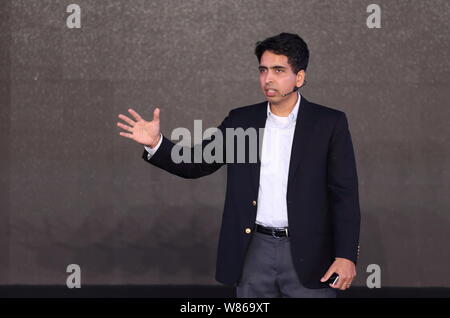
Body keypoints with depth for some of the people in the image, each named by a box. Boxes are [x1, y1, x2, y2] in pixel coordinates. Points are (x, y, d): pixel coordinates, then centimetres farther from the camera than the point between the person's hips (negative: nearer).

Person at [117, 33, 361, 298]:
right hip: (254, 251, 3)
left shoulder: (329, 123, -1)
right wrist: (156, 143, -12)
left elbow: (345, 194, -4)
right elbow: (196, 164, 6)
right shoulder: (241, 120, 8)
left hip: (306, 254, -3)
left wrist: (346, 255, -12)